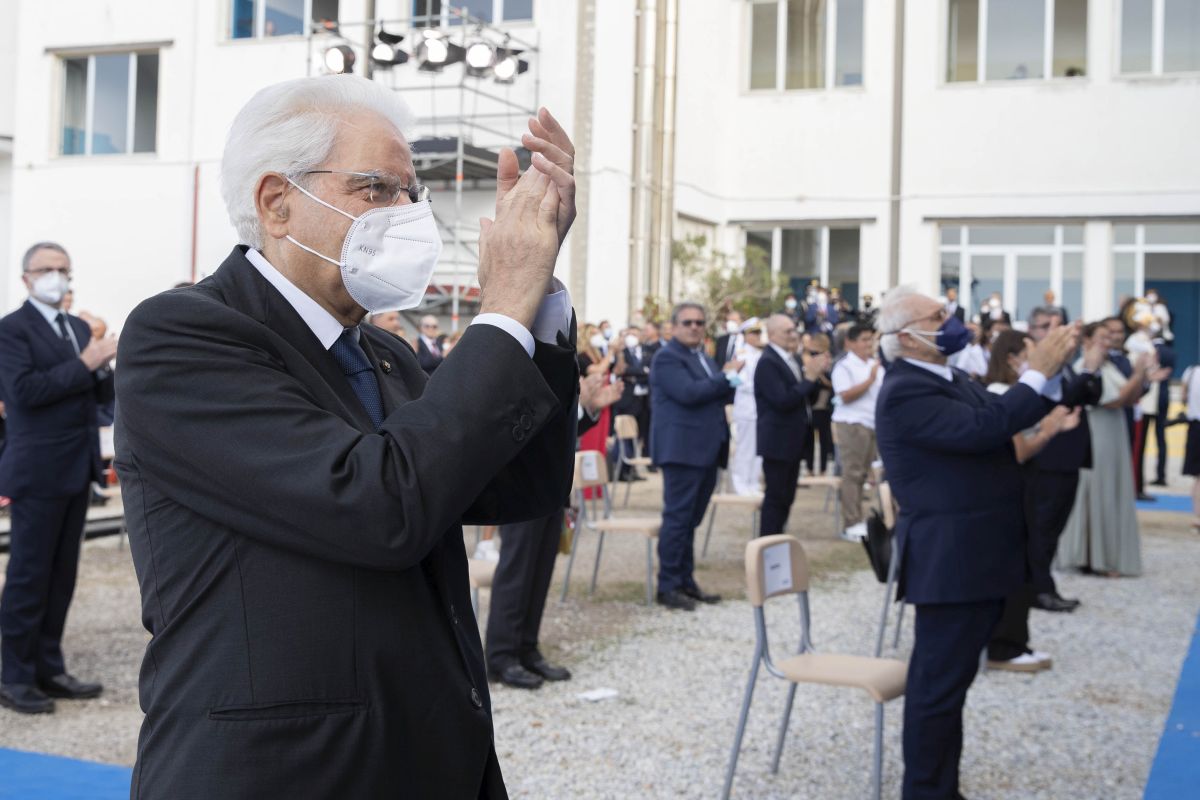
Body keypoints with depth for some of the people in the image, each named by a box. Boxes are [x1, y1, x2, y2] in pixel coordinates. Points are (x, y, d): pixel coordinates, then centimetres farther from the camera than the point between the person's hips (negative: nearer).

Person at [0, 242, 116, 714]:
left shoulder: (79, 328, 15)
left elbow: (101, 394, 13)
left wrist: (103, 366, -8)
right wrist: (84, 363, -20)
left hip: (77, 469, 7)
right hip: (39, 471, -7)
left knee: (61, 575, 11)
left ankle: (49, 669, 19)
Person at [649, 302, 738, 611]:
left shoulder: (705, 358, 20)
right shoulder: (667, 357, -9)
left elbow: (719, 395, 20)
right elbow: (689, 392, -22)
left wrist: (730, 382, 0)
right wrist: (726, 376, -13)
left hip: (706, 450, 9)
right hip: (683, 448, -9)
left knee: (690, 519, 12)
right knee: (677, 518, -6)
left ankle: (686, 581, 19)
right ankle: (668, 587, -1)